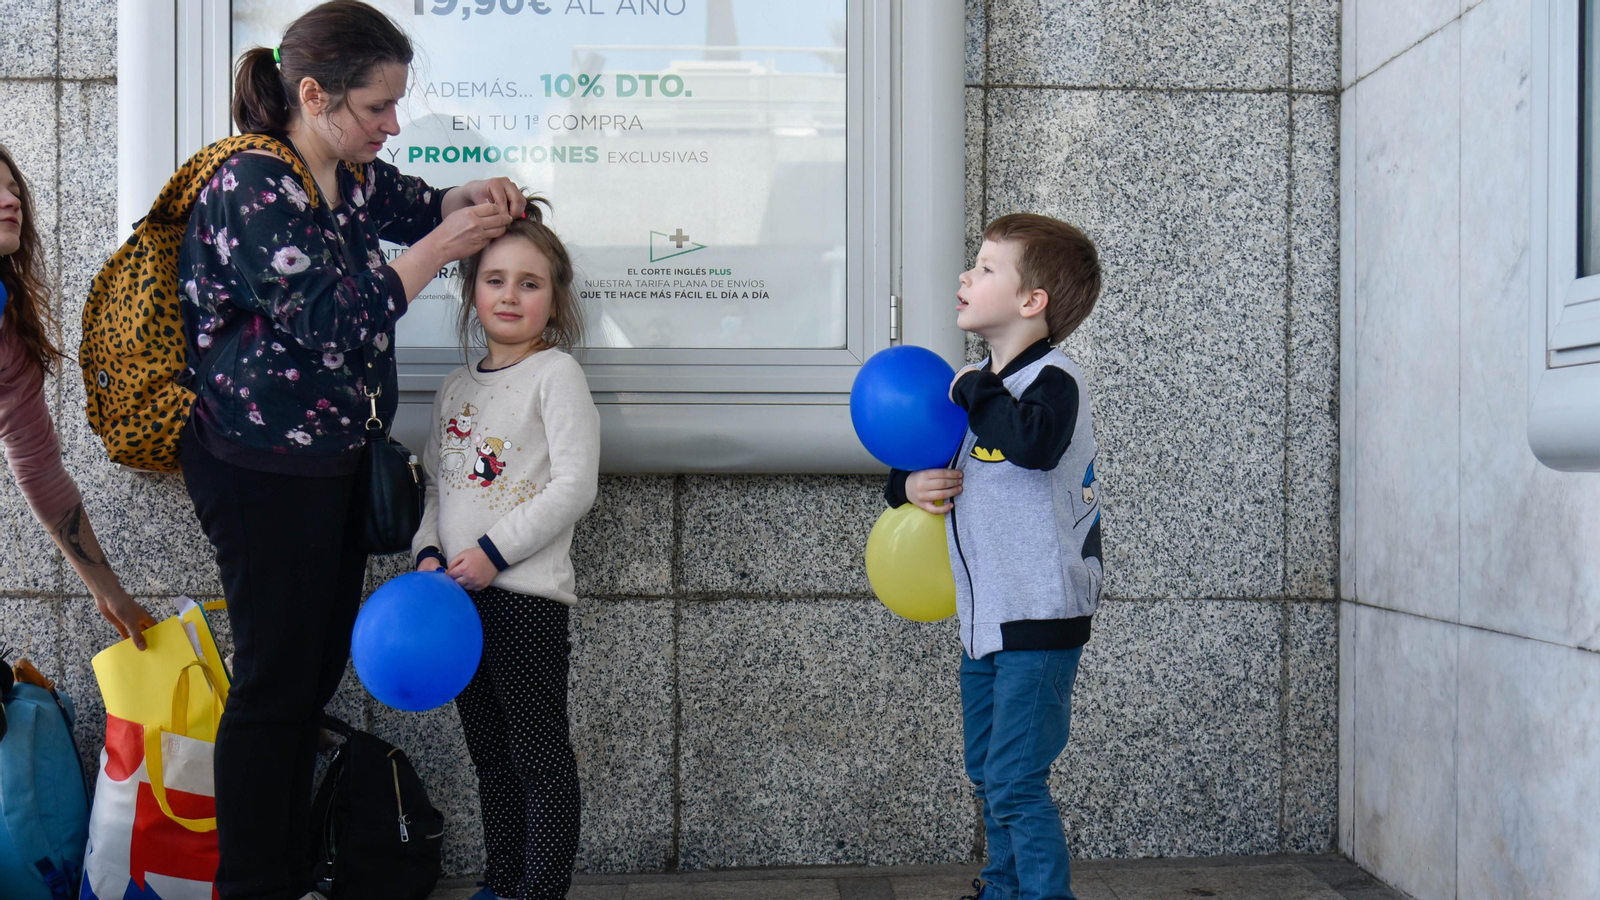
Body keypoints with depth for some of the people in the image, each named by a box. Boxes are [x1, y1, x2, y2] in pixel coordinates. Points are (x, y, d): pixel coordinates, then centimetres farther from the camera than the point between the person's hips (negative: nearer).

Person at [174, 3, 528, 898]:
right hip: (262, 470, -9)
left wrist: (473, 197, 5)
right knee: (277, 680, 0)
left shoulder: (352, 174, 7)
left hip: (335, 457, 9)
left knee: (319, 669, 14)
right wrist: (442, 246, -17)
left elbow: (415, 200, 27)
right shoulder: (249, 190, -20)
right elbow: (342, 324, -24)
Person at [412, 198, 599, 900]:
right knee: (489, 754, 16)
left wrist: (495, 552, -16)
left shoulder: (555, 374, -6)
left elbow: (575, 485, -14)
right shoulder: (457, 387, 15)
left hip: (526, 592, -7)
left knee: (539, 755, -1)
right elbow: (435, 483, 17)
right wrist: (429, 553, -1)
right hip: (458, 592, 7)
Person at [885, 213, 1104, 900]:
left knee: (1015, 784, -9)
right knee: (986, 774, 20)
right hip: (985, 622, 9)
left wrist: (974, 391, -21)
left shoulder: (1054, 378, -14)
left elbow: (1036, 441, -37)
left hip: (1040, 619, -9)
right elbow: (914, 461, 21)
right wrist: (910, 485, -2)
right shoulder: (972, 389, 12)